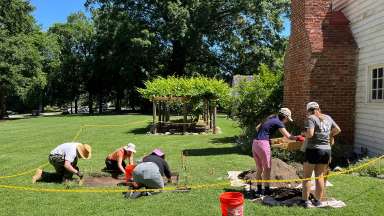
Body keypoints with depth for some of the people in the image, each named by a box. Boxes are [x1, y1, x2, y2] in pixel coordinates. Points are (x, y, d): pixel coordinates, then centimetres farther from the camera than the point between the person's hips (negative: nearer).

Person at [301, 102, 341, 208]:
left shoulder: (311, 118, -11)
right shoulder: (328, 118, 8)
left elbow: (310, 134, -22)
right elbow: (338, 129, 19)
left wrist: (305, 135, -1)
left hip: (313, 149, -6)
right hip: (326, 150, 6)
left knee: (307, 176, 6)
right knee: (320, 176, 14)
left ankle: (305, 200, 8)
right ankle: (318, 200, 21)